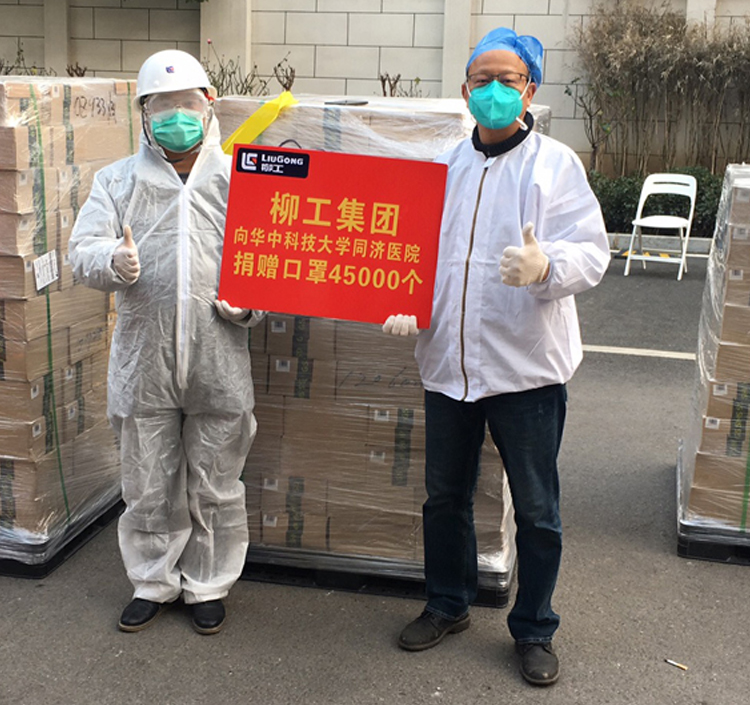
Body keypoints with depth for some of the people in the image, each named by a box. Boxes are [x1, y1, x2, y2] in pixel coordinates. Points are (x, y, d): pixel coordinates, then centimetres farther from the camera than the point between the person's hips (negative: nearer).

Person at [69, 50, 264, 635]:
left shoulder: (239, 180, 6)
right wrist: (114, 261, -23)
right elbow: (84, 249, 0)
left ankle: (209, 586, 29)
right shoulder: (118, 181, 9)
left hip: (219, 365, -1)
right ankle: (152, 583, 32)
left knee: (216, 488, 10)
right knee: (148, 487, 12)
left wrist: (250, 306, -10)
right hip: (144, 362, 1)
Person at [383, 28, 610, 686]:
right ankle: (448, 605, 38)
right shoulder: (445, 167, 12)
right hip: (448, 361, 5)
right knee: (445, 495, 17)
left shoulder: (555, 163, -3)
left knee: (536, 510, 7)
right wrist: (404, 306, -2)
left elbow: (591, 251, -13)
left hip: (527, 366, -4)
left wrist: (545, 266, -34)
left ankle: (534, 630, 27)